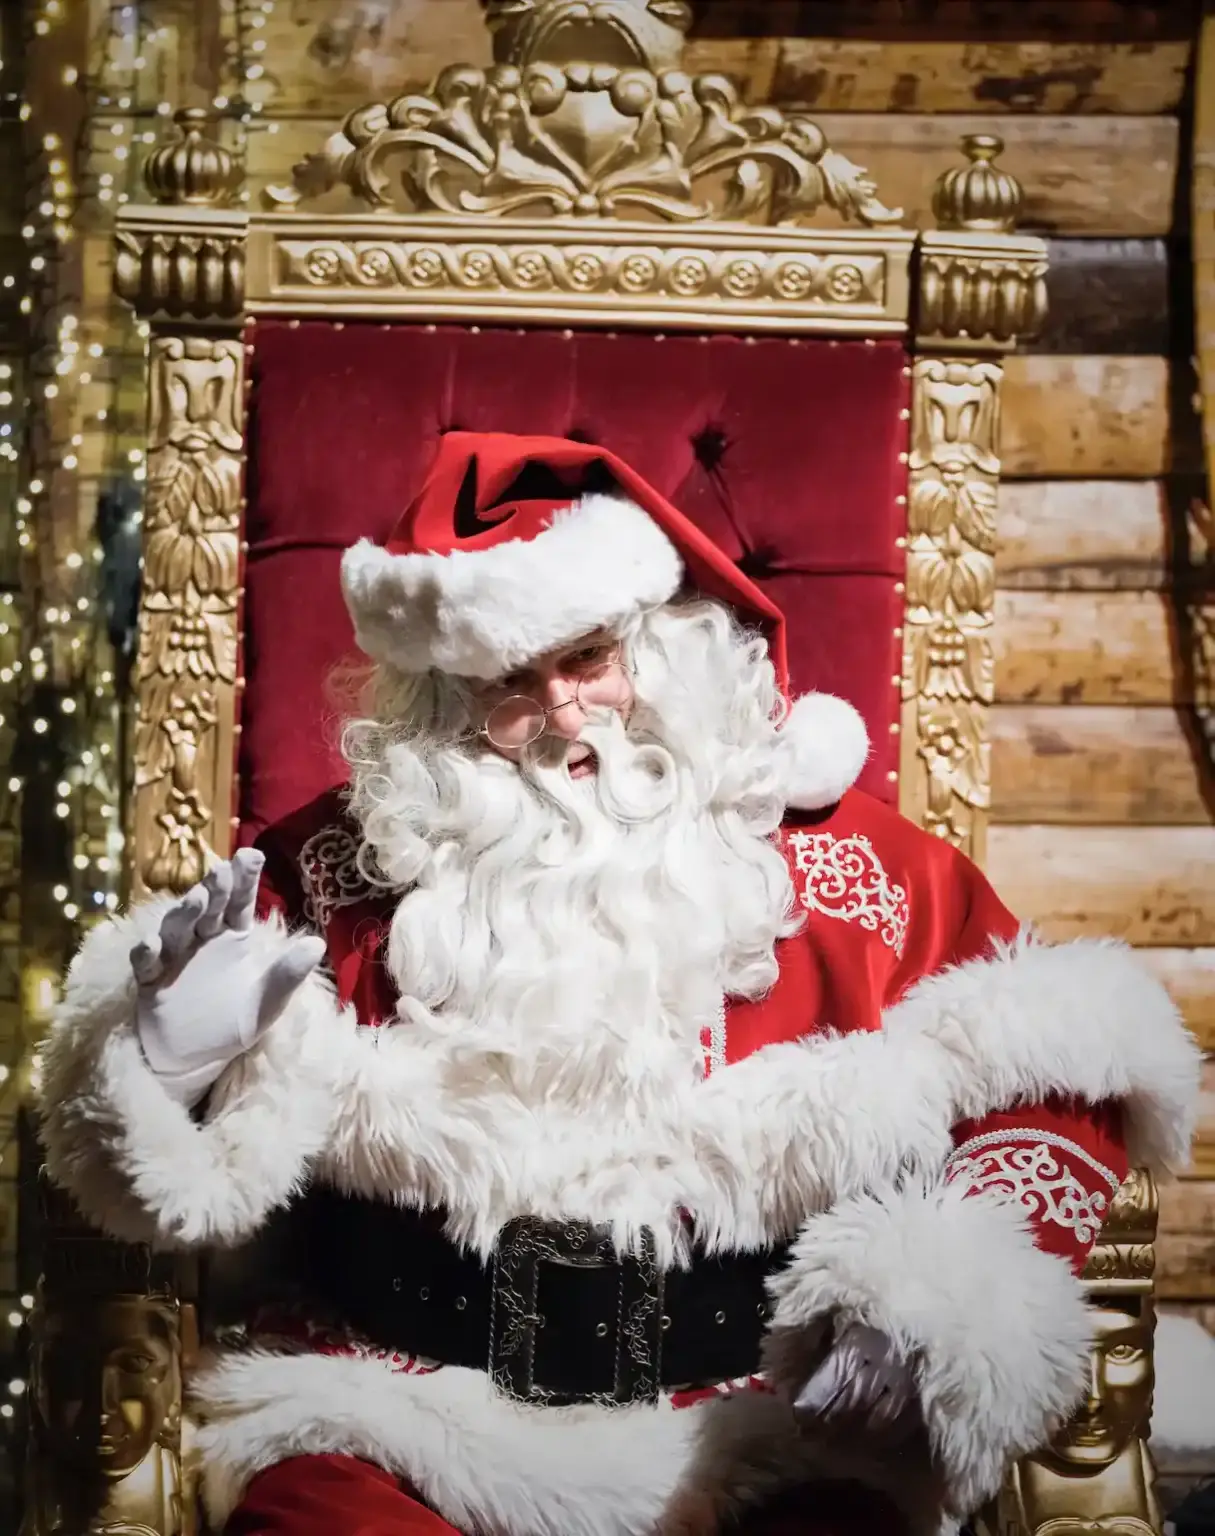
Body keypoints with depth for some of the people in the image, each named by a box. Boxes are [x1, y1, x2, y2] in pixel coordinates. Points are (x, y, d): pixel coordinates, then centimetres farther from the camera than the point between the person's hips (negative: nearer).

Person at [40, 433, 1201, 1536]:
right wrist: (168, 1054, -14)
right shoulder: (349, 860, 3)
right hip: (388, 1413, 1)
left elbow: (1062, 1070, 3)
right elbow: (164, 1179, 9)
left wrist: (947, 1300, -11)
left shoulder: (831, 851, 2)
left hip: (766, 1432, 0)